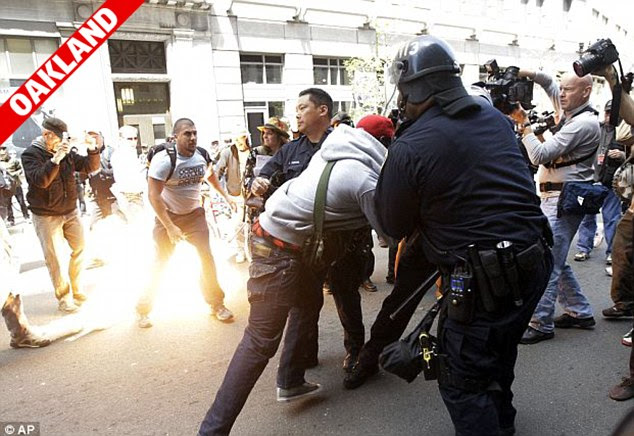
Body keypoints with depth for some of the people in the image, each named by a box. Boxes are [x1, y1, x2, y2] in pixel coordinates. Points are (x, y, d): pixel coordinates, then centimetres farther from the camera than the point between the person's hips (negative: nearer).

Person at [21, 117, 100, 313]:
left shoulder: (67, 153, 4)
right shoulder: (30, 154, -9)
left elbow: (90, 167, 5)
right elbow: (41, 180, -24)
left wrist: (93, 149, -12)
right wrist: (56, 158, -33)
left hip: (70, 211, 5)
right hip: (45, 215, -5)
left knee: (80, 249, 10)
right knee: (53, 258, 0)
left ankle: (77, 291, 26)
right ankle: (63, 297, 12)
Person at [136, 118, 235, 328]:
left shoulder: (202, 155, -7)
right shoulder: (163, 160, -23)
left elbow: (210, 175, 16)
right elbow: (153, 196, -24)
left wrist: (226, 196, 9)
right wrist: (170, 227, -27)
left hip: (194, 214, 4)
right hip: (167, 216, -3)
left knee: (207, 256, -3)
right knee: (161, 262, 4)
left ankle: (216, 303, 14)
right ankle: (144, 308, 24)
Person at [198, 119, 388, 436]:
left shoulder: (337, 149, 6)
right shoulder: (366, 182, -18)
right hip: (281, 251, -9)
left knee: (307, 307, 24)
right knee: (262, 339, -2)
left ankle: (290, 383, 40)